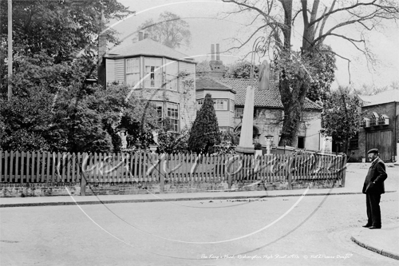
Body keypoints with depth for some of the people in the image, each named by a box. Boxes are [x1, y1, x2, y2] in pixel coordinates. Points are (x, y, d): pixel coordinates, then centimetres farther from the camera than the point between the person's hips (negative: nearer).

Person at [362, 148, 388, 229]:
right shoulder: (374, 163, 19)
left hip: (374, 189, -10)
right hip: (370, 189, 10)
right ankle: (370, 222, 23)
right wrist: (366, 186, 16)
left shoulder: (379, 163, -12)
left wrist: (374, 182, -22)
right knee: (369, 207, 15)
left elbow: (384, 175, -24)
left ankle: (376, 224, 0)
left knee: (374, 207, -5)